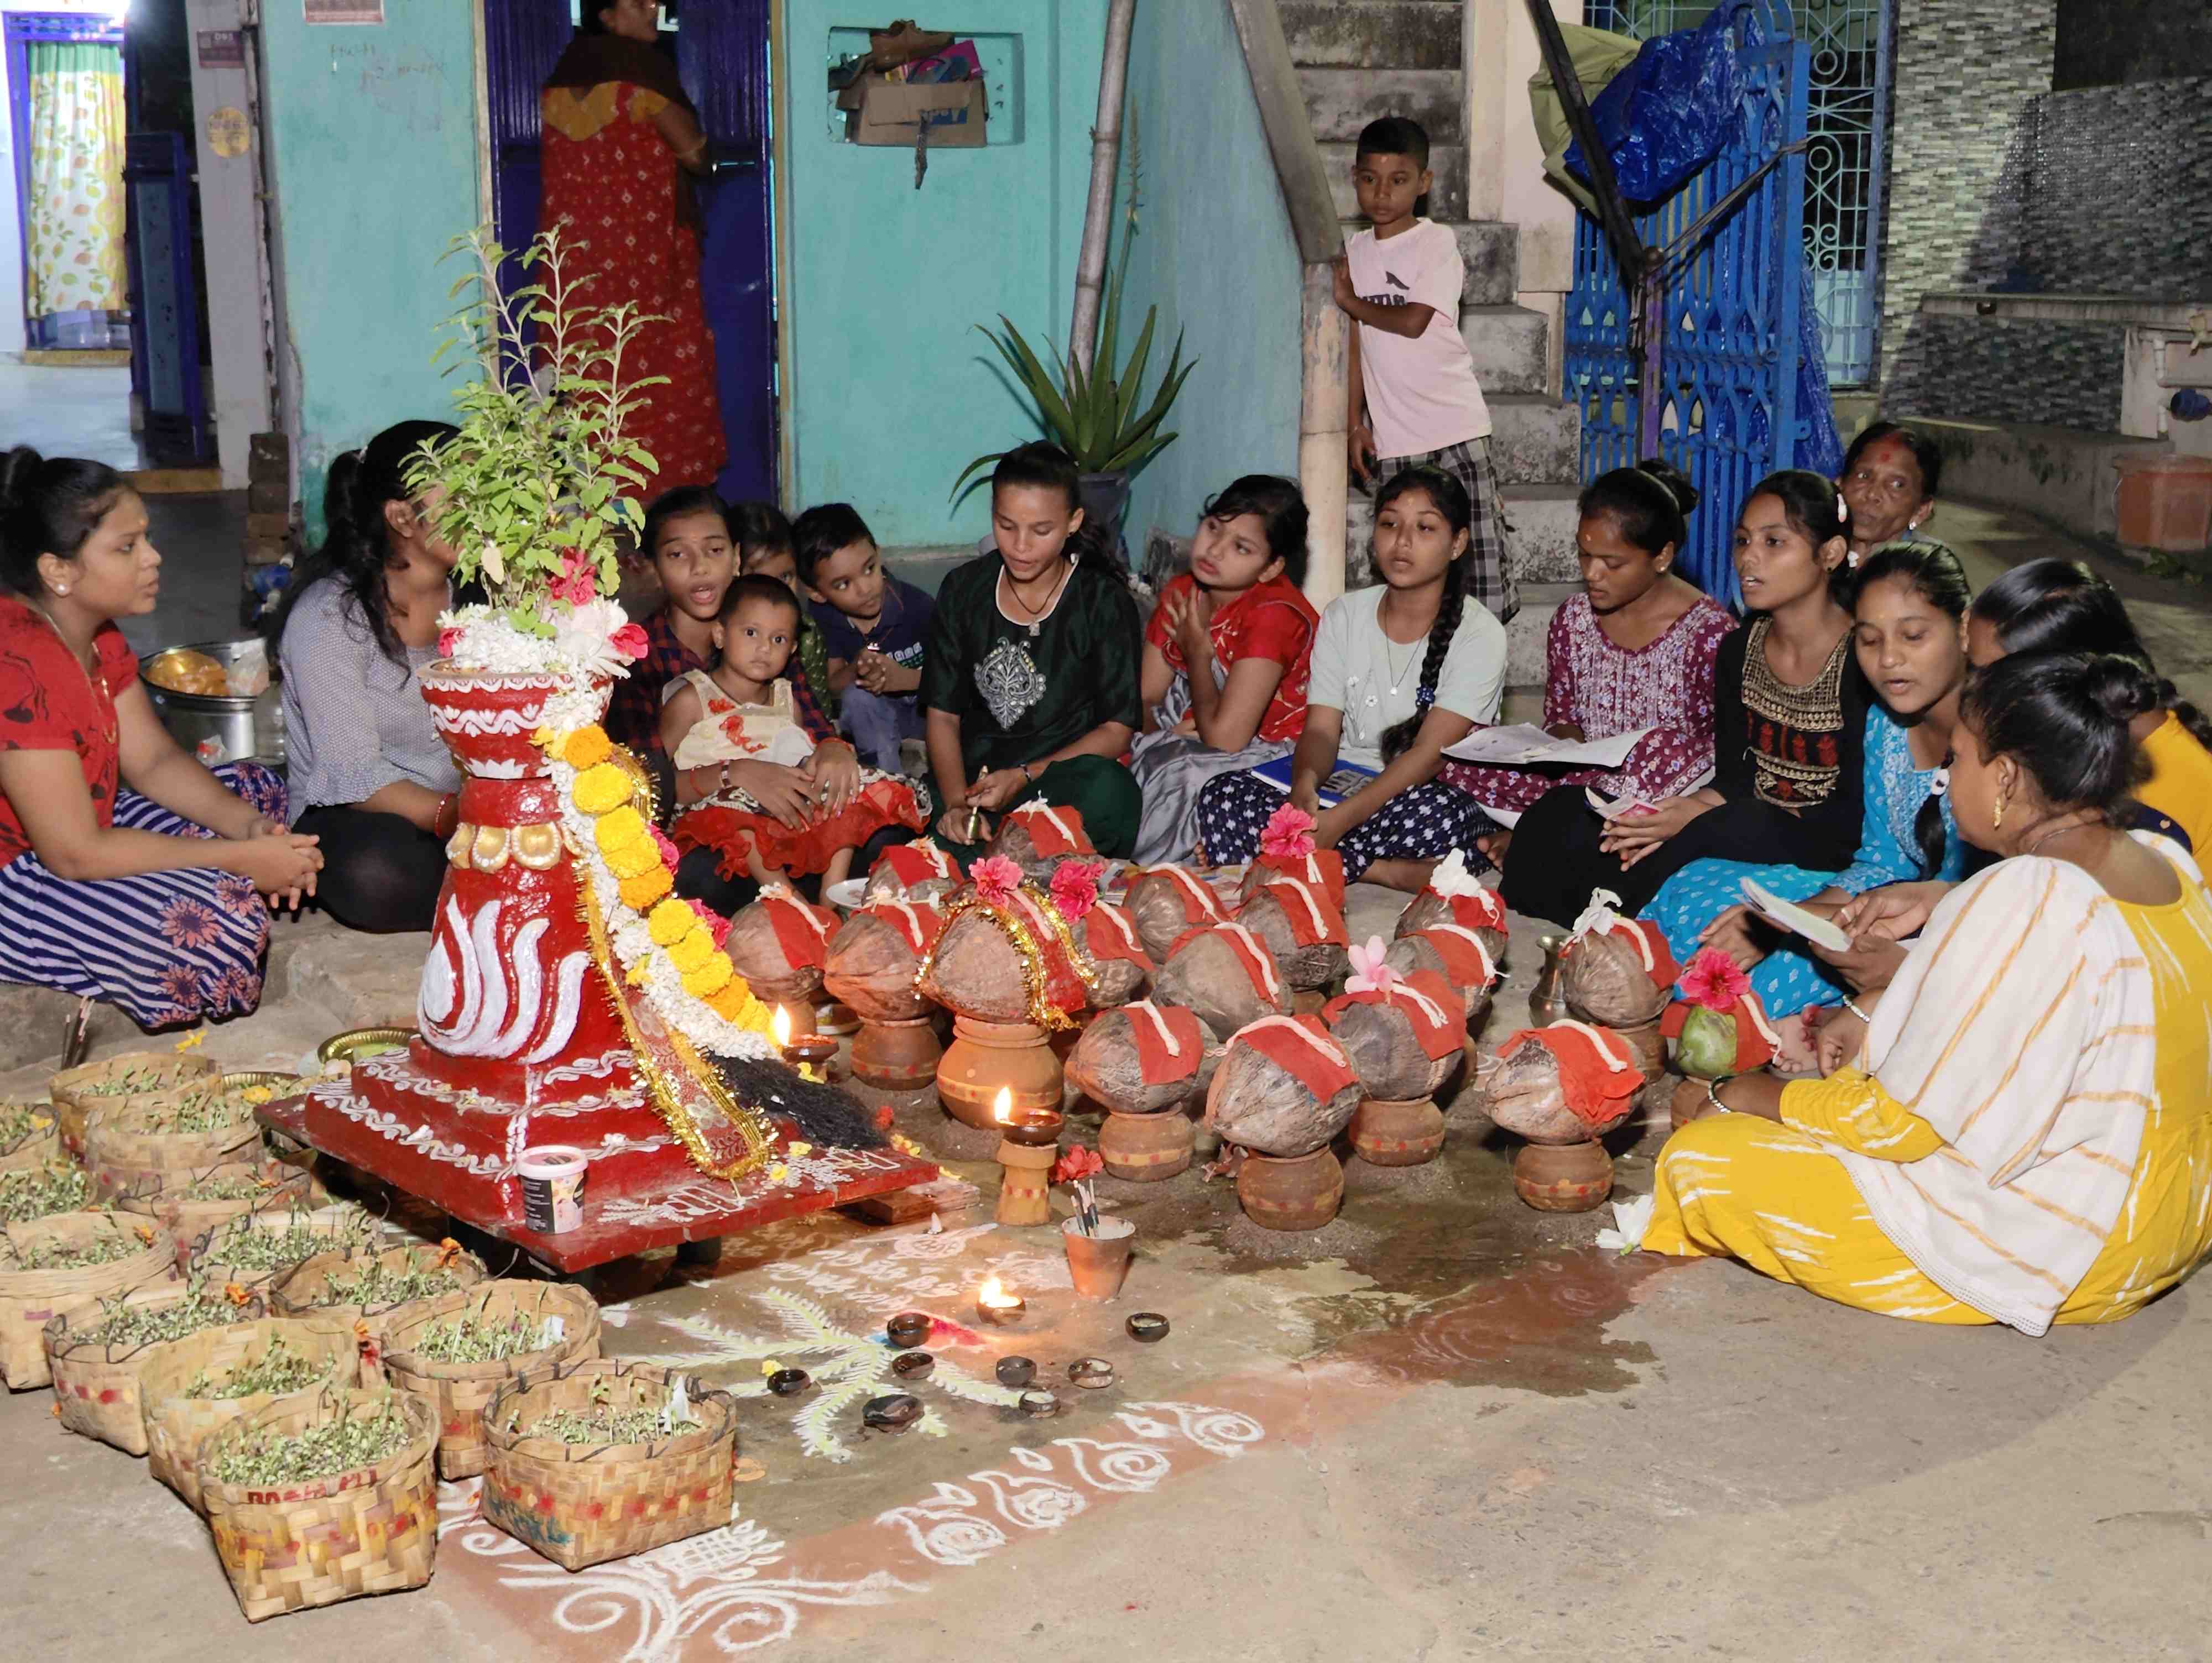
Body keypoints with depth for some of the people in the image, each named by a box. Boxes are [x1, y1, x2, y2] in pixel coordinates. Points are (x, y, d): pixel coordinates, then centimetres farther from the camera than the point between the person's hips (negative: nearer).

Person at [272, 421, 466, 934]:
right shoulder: (329, 616, -14)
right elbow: (354, 776, -19)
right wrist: (457, 817, -33)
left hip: (468, 807, 4)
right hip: (353, 814, -4)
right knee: (374, 874, -41)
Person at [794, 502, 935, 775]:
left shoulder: (917, 605, -20)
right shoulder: (821, 615, -10)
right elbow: (831, 687, -6)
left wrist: (904, 678, -30)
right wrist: (856, 671, -30)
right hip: (878, 716, 2)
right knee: (857, 695, -30)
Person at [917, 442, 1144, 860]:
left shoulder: (1103, 601, -2)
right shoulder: (964, 590, 6)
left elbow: (1117, 728, -3)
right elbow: (942, 715, 5)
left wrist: (1025, 777, -16)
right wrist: (956, 803, -13)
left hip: (1064, 772, -1)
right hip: (974, 775, 1)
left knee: (1110, 790, -39)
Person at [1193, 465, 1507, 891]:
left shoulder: (1479, 633, -5)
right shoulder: (1344, 615, 10)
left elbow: (1431, 752, -15)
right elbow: (1321, 730, 1)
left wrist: (1341, 819, -29)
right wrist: (1305, 785, -26)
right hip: (1338, 787, 4)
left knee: (1441, 812, -40)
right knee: (1221, 797, -23)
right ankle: (1392, 872, -25)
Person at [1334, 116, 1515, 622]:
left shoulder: (1437, 243, -3)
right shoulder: (1355, 251, 12)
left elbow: (1413, 321, -14)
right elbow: (1356, 343, 11)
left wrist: (1350, 301, 1)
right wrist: (1355, 423, 4)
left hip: (1453, 427, -4)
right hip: (1390, 437, 4)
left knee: (1479, 567, -8)